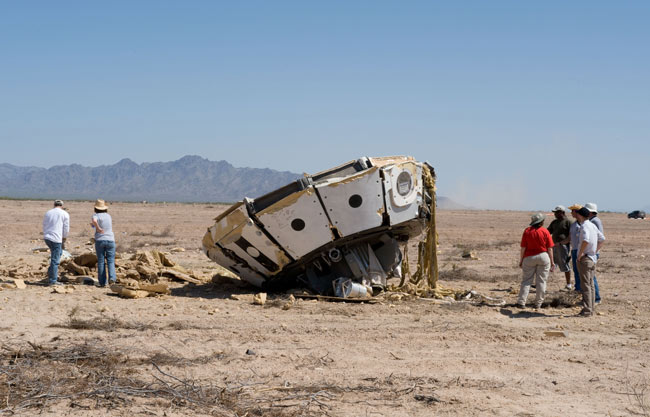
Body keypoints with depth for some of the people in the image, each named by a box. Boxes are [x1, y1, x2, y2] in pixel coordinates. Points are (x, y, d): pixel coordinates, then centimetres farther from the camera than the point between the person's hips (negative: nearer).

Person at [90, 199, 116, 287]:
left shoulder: (96, 215, -5)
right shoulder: (108, 216, 10)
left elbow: (94, 221, -29)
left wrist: (98, 228, -13)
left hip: (99, 240, -2)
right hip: (110, 240, 2)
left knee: (101, 262, 4)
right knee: (110, 261, 4)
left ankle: (102, 282, 3)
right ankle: (112, 277, -18)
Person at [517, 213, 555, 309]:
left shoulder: (527, 231, -2)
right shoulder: (545, 231, -3)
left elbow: (523, 248, -3)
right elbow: (549, 248, -3)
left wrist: (521, 260, 5)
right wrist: (552, 262, 4)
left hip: (529, 258, 1)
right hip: (544, 257, -1)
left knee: (526, 280, 4)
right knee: (541, 281, 7)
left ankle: (521, 302, -4)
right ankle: (538, 304, 8)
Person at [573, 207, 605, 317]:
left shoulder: (584, 226, -16)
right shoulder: (593, 225, 12)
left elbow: (586, 240, -33)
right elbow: (602, 239, 20)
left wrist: (580, 253, -22)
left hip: (584, 259, -9)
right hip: (593, 258, 9)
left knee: (585, 285, -6)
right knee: (590, 285, 13)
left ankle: (587, 311, -6)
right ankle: (591, 309, 17)